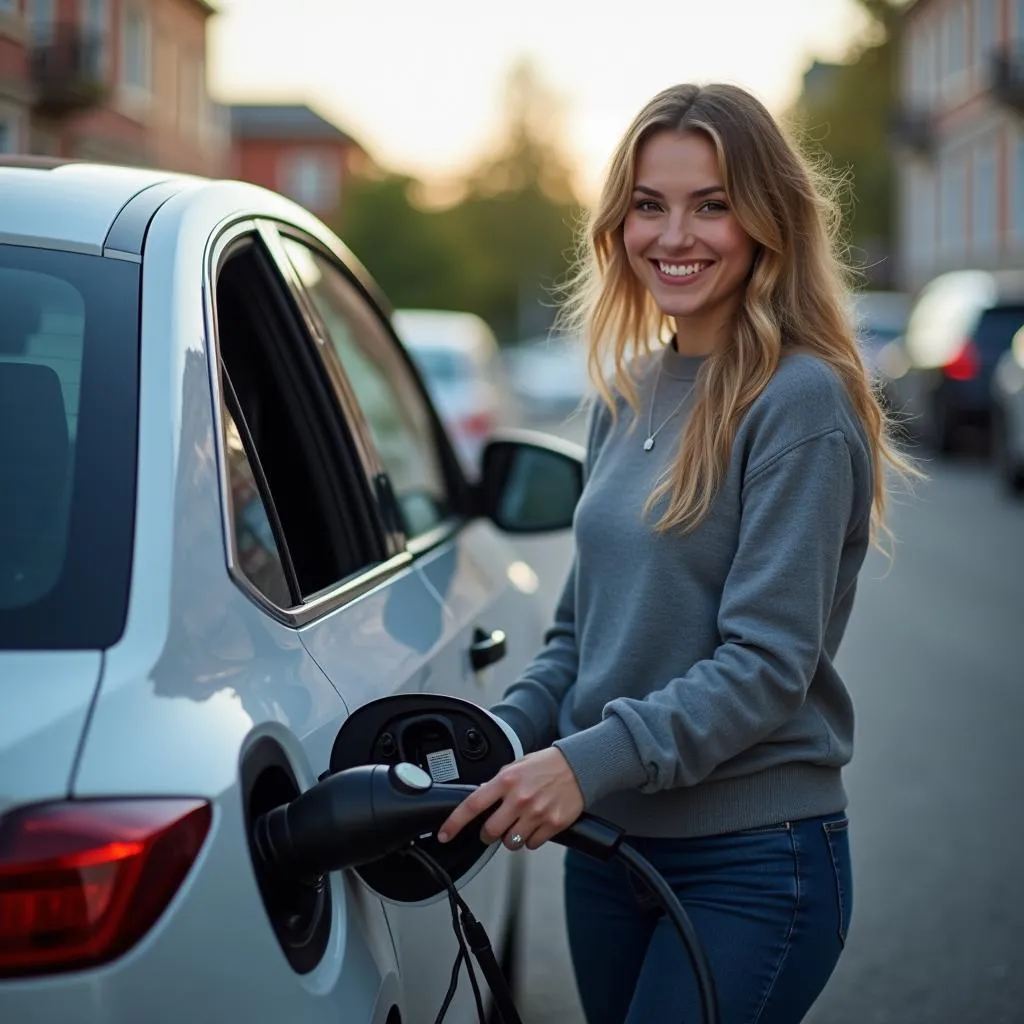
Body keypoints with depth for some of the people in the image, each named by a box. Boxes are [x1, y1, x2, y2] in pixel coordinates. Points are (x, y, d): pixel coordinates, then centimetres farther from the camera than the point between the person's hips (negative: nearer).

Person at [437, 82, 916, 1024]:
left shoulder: (802, 402, -14)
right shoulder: (628, 395, 9)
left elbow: (768, 664, -18)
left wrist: (590, 761, -26)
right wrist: (500, 737, -1)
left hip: (753, 862, -7)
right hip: (608, 846, 7)